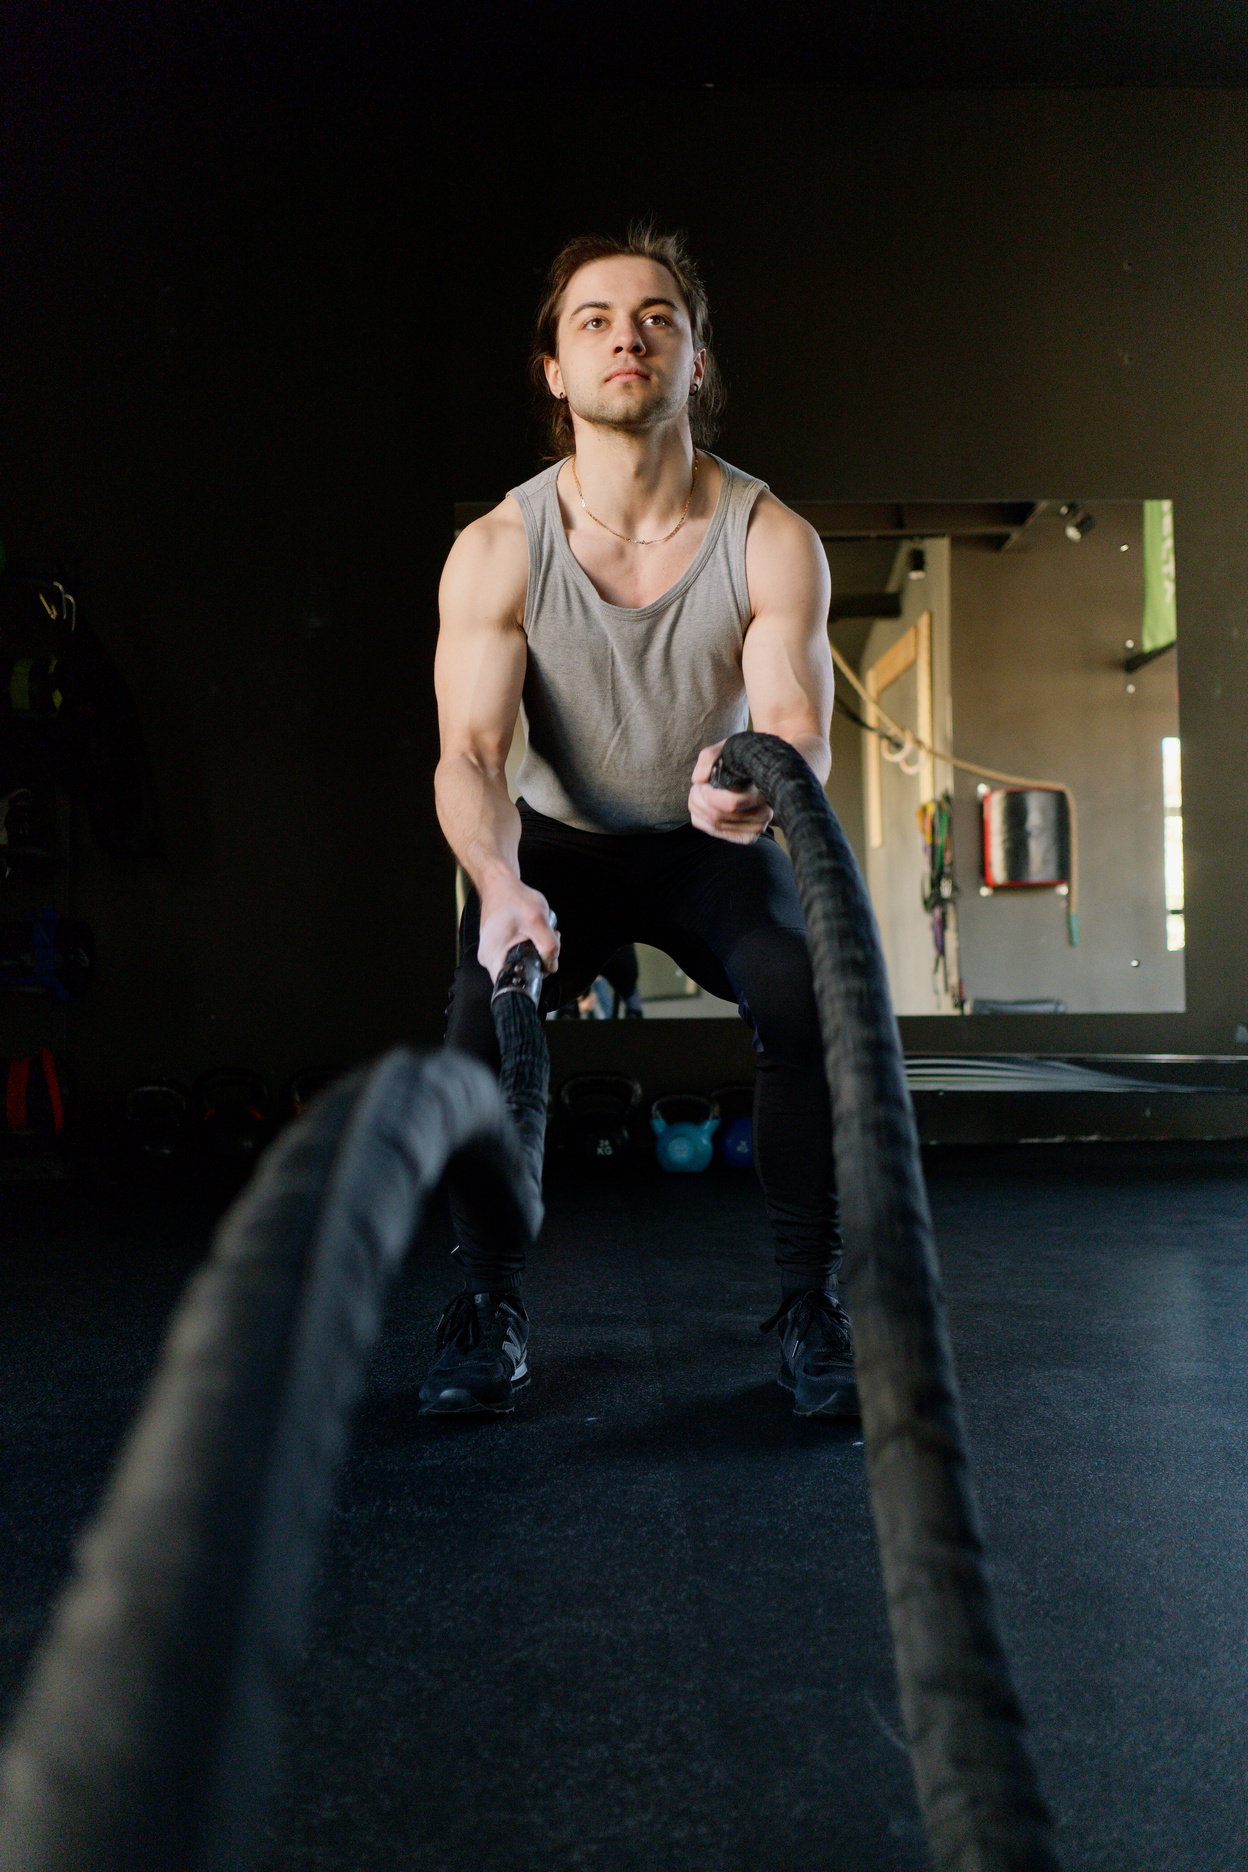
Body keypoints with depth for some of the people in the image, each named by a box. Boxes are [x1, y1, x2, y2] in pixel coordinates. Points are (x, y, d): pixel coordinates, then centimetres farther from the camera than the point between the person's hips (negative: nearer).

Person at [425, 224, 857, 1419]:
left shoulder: (773, 540, -18)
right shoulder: (496, 550, -18)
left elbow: (799, 724, -27)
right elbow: (470, 750, -26)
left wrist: (760, 780, -53)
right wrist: (500, 883, -47)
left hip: (713, 843, 0)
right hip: (557, 841, 0)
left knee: (810, 996, -27)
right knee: (485, 1006, -27)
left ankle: (811, 1303, -8)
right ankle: (490, 1309, -7)